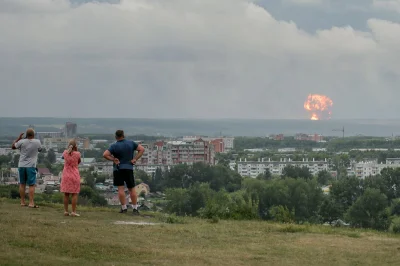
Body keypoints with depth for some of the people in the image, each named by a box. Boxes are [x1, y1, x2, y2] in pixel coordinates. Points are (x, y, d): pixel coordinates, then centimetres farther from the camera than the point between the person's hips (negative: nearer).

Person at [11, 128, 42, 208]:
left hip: (21, 165, 2)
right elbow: (40, 149, 14)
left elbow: (13, 147, 9)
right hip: (31, 166, -2)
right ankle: (31, 203, -8)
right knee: (32, 185, -2)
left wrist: (19, 138, 14)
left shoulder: (22, 142, -6)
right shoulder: (37, 142, -7)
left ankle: (22, 202, 17)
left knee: (22, 184, 12)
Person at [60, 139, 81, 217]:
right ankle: (73, 211, -4)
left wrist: (69, 149, 17)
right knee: (74, 194, 0)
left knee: (66, 194, 8)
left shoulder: (65, 152, -2)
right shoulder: (77, 154, -9)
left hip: (66, 175, 3)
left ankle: (66, 211, 9)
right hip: (74, 175, -3)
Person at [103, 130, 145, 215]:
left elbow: (105, 155, -16)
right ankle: (135, 208, 7)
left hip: (118, 169, -3)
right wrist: (135, 159, -2)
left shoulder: (114, 146, -7)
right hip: (129, 168, 3)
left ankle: (124, 208, -3)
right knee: (132, 189, 8)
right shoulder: (131, 143, 2)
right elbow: (142, 149, 1)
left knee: (121, 189, -1)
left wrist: (113, 159, -6)